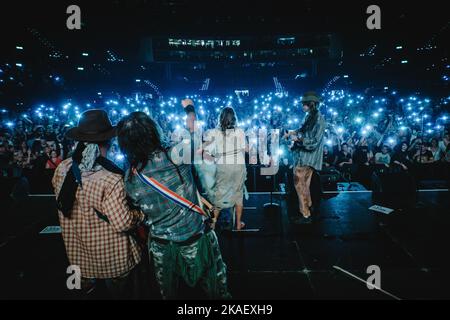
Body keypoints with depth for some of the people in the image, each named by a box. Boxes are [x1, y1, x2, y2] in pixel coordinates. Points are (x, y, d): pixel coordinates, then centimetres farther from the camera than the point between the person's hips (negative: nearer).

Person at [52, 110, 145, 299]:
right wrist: (141, 213, -9)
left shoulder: (62, 169, -10)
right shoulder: (110, 180, -32)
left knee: (89, 286, 30)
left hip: (78, 254, 5)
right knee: (123, 293, 21)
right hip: (111, 259, -4)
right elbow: (123, 224, -27)